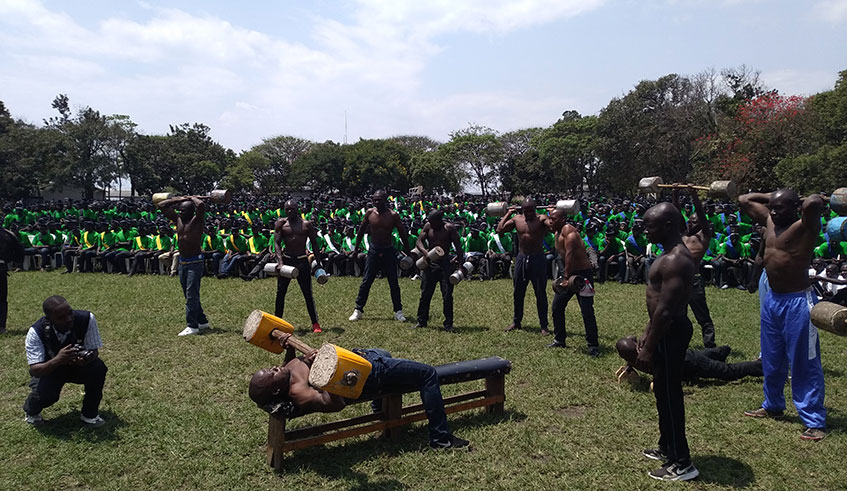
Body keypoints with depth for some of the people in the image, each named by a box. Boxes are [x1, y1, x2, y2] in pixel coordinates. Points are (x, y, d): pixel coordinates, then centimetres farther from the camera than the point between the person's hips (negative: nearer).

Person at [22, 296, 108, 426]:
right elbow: (34, 370, -27)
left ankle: (89, 413, -6)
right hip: (50, 370, -1)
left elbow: (94, 351, -16)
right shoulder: (36, 332, -26)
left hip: (80, 366, 1)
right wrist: (57, 360, -48)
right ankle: (32, 412, 11)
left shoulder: (87, 319, -26)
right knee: (45, 394, -30)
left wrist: (87, 358, -41)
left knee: (98, 368, -30)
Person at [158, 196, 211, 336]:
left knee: (191, 294, -10)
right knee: (189, 294, 13)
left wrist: (192, 198, -9)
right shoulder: (178, 219, 9)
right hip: (182, 261, 8)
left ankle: (192, 326, -8)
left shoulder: (197, 220, -9)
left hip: (195, 262, -8)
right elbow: (161, 206, 14)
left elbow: (201, 205, -28)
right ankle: (202, 322, 23)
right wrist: (178, 199, 8)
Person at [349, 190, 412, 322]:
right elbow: (361, 231, 9)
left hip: (389, 251, -1)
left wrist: (408, 253, -2)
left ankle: (398, 311, 16)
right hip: (373, 250, 1)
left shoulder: (393, 216, -9)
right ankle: (358, 310, 11)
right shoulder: (369, 213, -3)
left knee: (393, 283, 4)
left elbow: (403, 234, -2)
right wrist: (356, 248, 11)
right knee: (366, 282, 2)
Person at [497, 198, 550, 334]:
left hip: (537, 259, -4)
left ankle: (544, 325, 12)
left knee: (541, 294, 3)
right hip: (521, 259, 4)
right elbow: (499, 230, -2)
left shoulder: (541, 219, -8)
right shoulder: (517, 219, 4)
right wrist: (508, 214, 3)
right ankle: (516, 321, 29)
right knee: (518, 293, 14)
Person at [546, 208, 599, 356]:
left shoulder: (568, 229, -19)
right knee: (557, 306, 12)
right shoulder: (557, 233, 10)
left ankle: (593, 346, 3)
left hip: (582, 274, -9)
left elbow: (569, 254, -27)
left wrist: (567, 277, -30)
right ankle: (559, 340, 24)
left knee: (587, 311, -7)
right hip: (568, 273, 9)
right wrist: (564, 276, 6)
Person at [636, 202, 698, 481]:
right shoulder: (671, 254, 11)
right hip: (667, 329, 11)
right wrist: (647, 334, 20)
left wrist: (648, 348, -21)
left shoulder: (674, 260, -23)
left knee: (669, 395, -1)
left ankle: (681, 463, 10)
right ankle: (667, 448, 35)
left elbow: (665, 310, -25)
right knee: (663, 391, 20)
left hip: (670, 332, -11)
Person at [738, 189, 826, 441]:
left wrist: (809, 200, -13)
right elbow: (743, 200, 17)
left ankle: (814, 422, 8)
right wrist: (771, 196, 10)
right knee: (772, 360, 19)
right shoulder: (770, 220, 6)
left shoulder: (805, 225, -13)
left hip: (798, 302, -8)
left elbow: (813, 203, -35)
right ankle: (772, 405, 36)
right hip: (771, 299, 8)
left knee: (804, 363, -1)